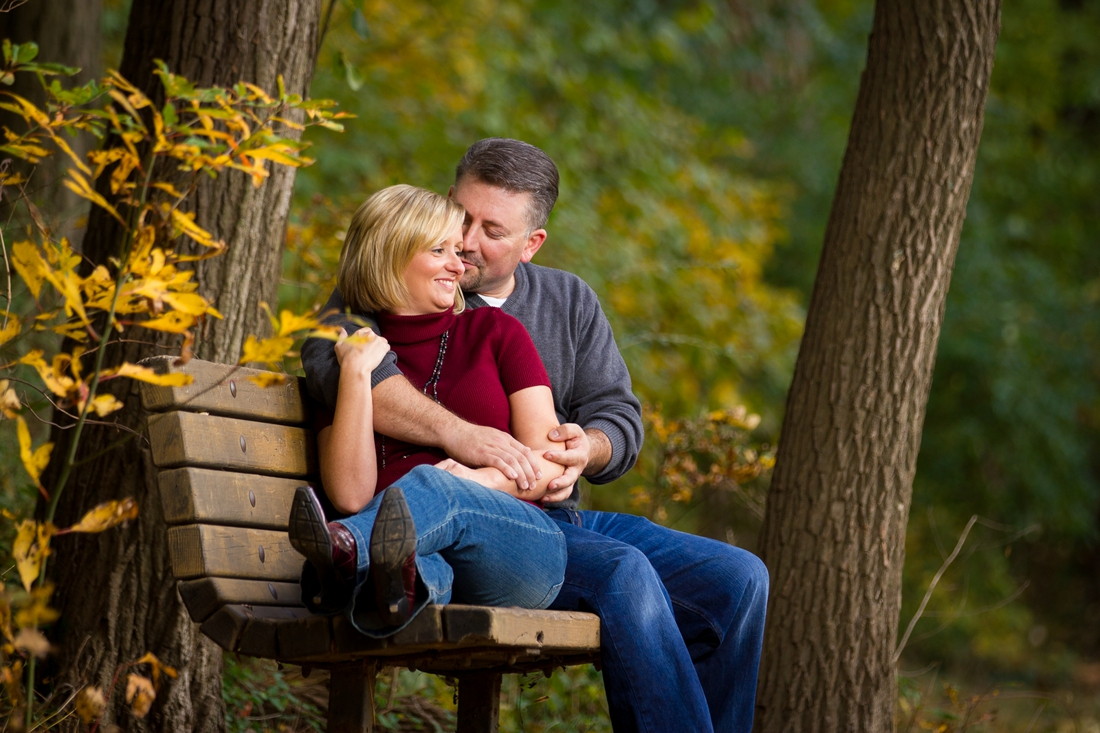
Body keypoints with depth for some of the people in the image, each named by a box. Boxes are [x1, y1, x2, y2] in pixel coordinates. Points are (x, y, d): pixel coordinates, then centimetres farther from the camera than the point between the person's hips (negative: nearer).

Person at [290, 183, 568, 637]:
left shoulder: (495, 332, 17)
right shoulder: (344, 355, 14)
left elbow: (549, 463, 9)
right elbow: (350, 495, -1)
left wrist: (482, 481, -11)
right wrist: (356, 374, -5)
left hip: (523, 553, -1)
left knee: (430, 485, -35)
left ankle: (343, 554, -65)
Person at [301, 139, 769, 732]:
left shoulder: (571, 300, 18)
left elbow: (619, 416, 12)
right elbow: (330, 357, -21)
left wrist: (587, 448, -15)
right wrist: (455, 432, -32)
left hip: (561, 515, 7)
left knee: (739, 579, -7)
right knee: (624, 572, -31)